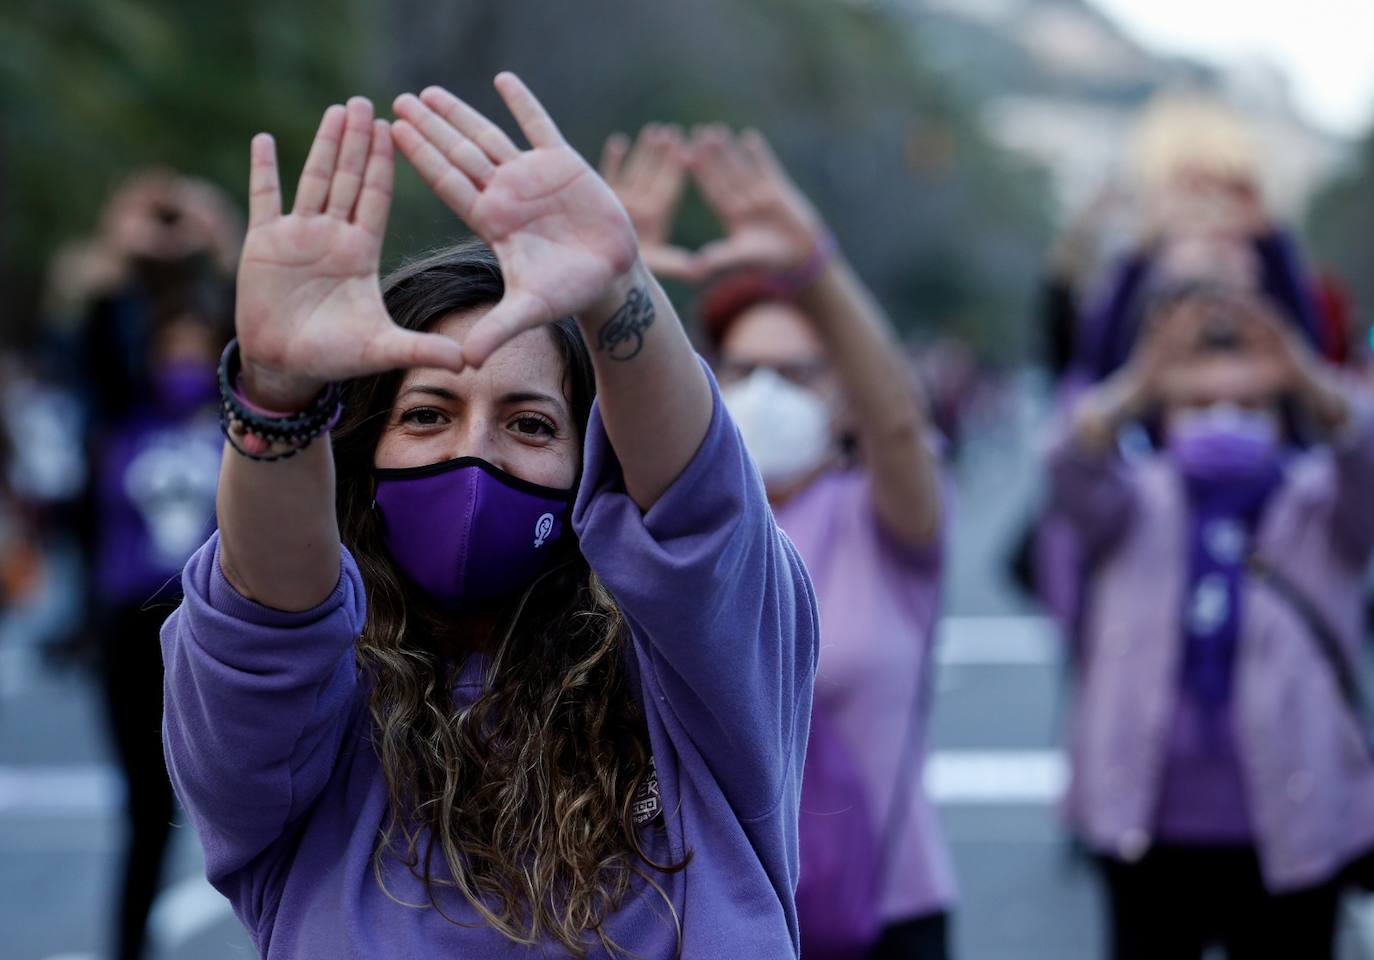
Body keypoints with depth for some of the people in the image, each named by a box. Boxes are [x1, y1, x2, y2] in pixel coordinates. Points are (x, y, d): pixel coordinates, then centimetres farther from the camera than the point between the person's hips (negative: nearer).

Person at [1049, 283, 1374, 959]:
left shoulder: (1319, 499, 5)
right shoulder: (1140, 501, 7)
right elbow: (1076, 473, -15)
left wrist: (1309, 382, -37)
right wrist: (1137, 390, -35)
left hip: (1291, 825, -1)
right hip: (1151, 823, 1)